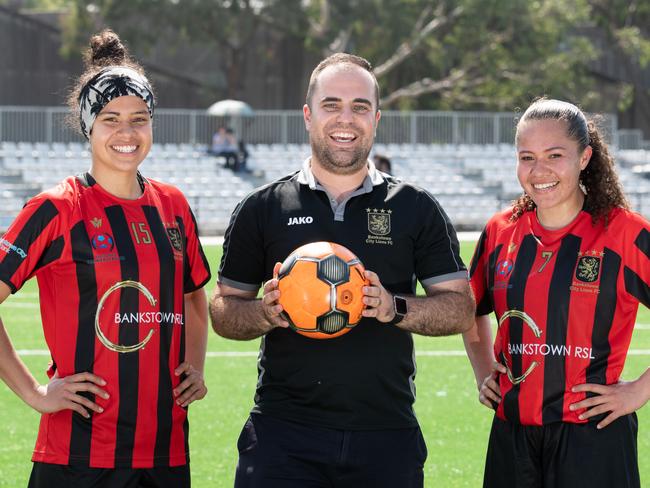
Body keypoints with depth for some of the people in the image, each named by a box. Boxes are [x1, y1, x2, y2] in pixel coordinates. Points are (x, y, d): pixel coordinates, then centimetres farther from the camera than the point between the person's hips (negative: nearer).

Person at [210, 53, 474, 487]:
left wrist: (395, 309, -12)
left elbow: (461, 308, 6)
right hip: (283, 435, -1)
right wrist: (267, 313, -11)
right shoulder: (263, 209, 8)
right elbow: (223, 310, 10)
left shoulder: (416, 210, 8)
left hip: (387, 436, 1)